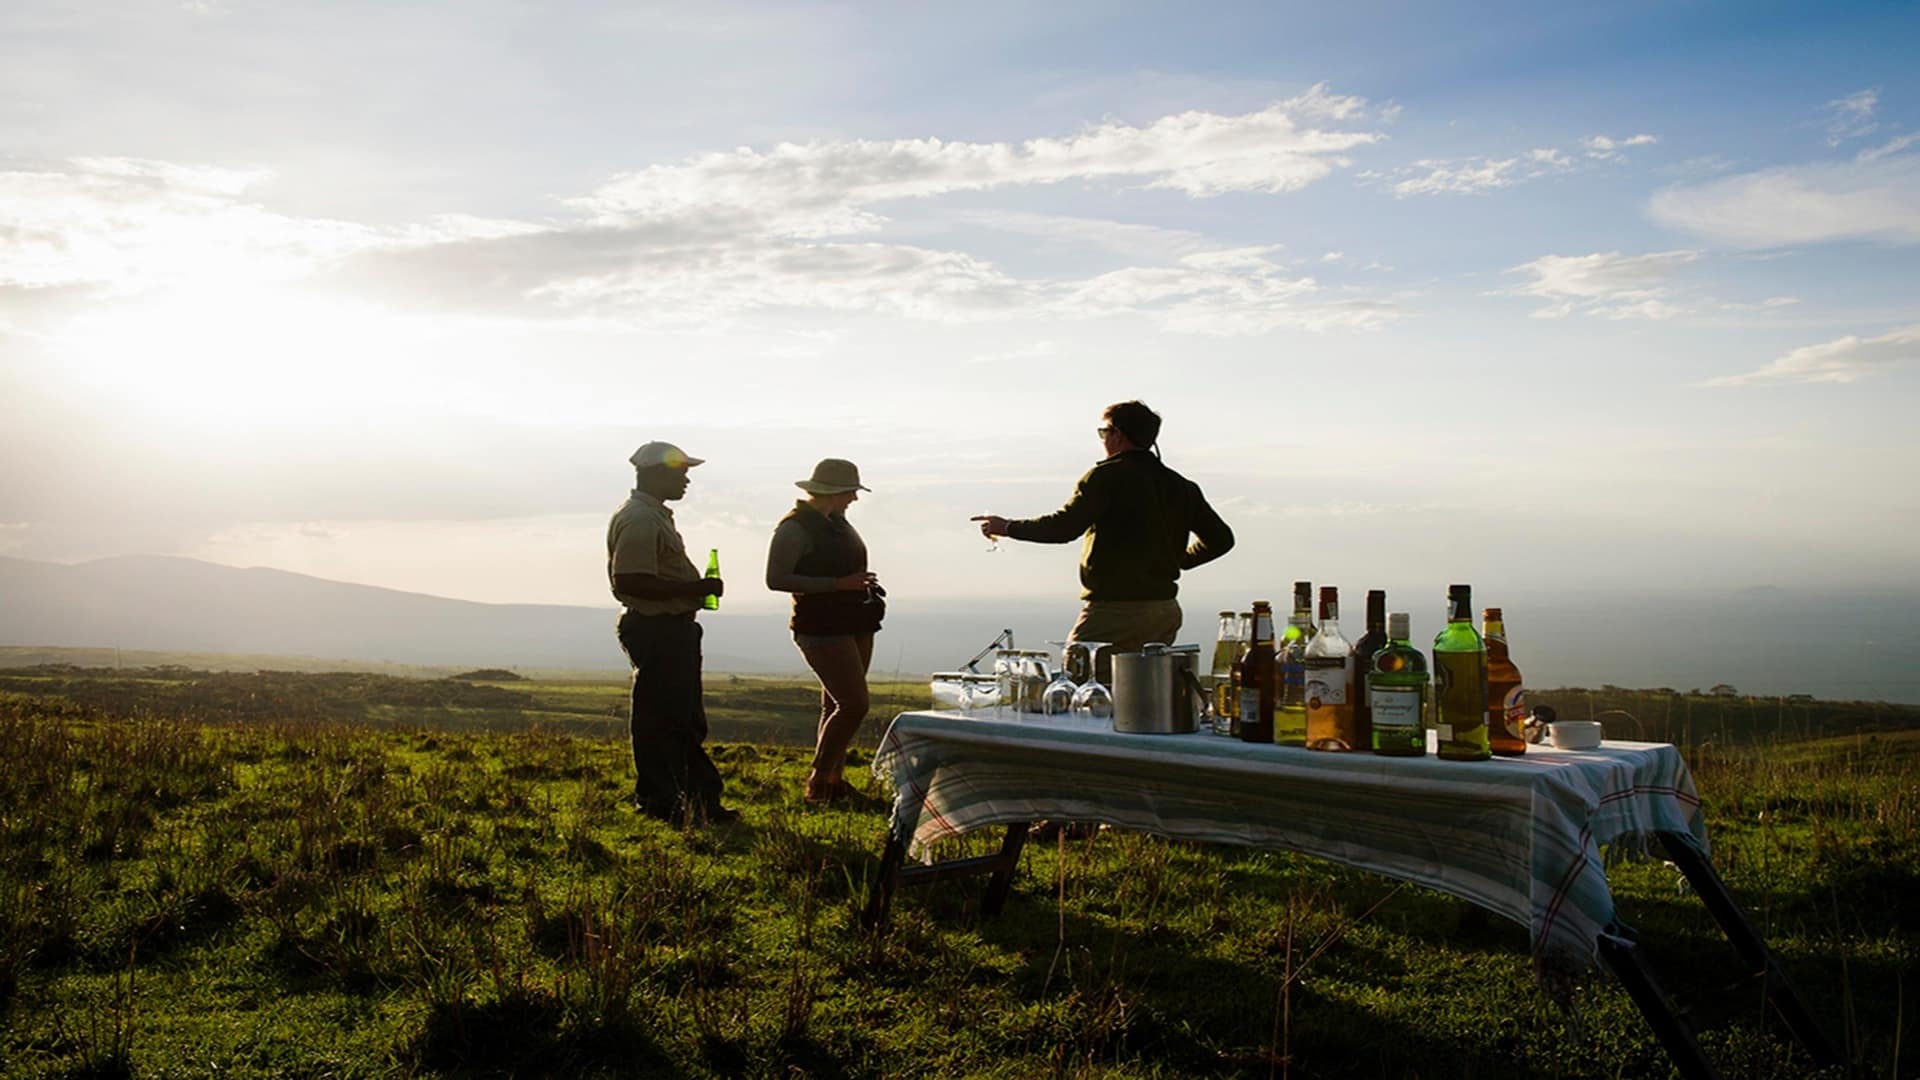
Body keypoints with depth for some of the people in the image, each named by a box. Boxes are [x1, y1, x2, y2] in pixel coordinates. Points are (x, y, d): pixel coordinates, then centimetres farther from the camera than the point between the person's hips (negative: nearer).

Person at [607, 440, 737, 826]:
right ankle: (659, 803, 5)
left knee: (684, 719, 15)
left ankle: (702, 800, 23)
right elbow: (629, 580, -26)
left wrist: (695, 590, 13)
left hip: (673, 628, 11)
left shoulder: (656, 516, 17)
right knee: (659, 718, -3)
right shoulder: (638, 520, -17)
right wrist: (692, 588, -22)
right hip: (656, 630, -11)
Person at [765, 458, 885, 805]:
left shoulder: (836, 522, 14)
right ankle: (818, 782, -2)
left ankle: (833, 779, 19)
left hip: (854, 626, 9)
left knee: (837, 705, 12)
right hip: (823, 628, -9)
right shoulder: (794, 527, -13)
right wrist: (838, 584, -23)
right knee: (854, 704, -14)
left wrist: (862, 584, 10)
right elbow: (776, 579, -19)